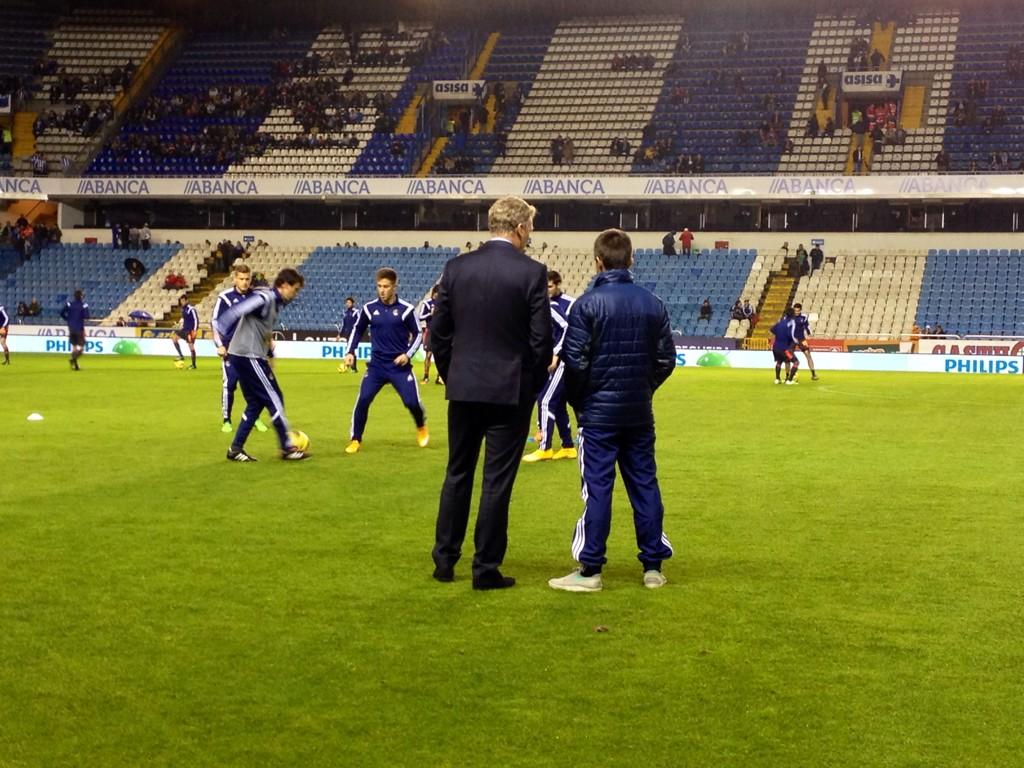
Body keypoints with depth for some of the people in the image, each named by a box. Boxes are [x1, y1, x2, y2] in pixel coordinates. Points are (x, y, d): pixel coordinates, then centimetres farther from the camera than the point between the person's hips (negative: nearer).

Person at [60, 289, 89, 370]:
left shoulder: (69, 304, 3)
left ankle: (75, 365, 12)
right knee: (81, 347, 1)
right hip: (79, 328, -4)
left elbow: (62, 313, 1)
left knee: (74, 347, 13)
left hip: (71, 328, 5)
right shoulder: (83, 305, -10)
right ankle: (74, 358, -27)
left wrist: (68, 319, 13)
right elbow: (86, 316, -19)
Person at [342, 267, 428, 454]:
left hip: (400, 366, -2)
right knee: (363, 400, -11)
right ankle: (355, 440, 4)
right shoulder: (369, 308, -1)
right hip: (377, 365, 2)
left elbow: (417, 334, 2)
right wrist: (351, 352, 3)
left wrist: (408, 354, -11)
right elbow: (358, 330, 15)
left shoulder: (406, 309, -7)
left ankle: (421, 428, 27)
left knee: (412, 401, -7)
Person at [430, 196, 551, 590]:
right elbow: (541, 339, -10)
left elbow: (438, 331, 5)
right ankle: (486, 569, 7)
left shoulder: (456, 268, 1)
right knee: (497, 481, 3)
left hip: (463, 388, 4)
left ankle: (444, 560, 20)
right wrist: (533, 385, 4)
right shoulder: (532, 272, -10)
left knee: (457, 475, 15)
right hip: (511, 391, -3)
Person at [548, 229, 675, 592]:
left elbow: (575, 361, -11)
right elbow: (666, 360, 5)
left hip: (599, 412, -4)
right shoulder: (652, 303, 3)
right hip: (640, 413, 4)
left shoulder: (588, 304, -11)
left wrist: (578, 401, 4)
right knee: (645, 485, 10)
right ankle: (653, 566, 14)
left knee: (597, 488, -1)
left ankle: (590, 570, 1)